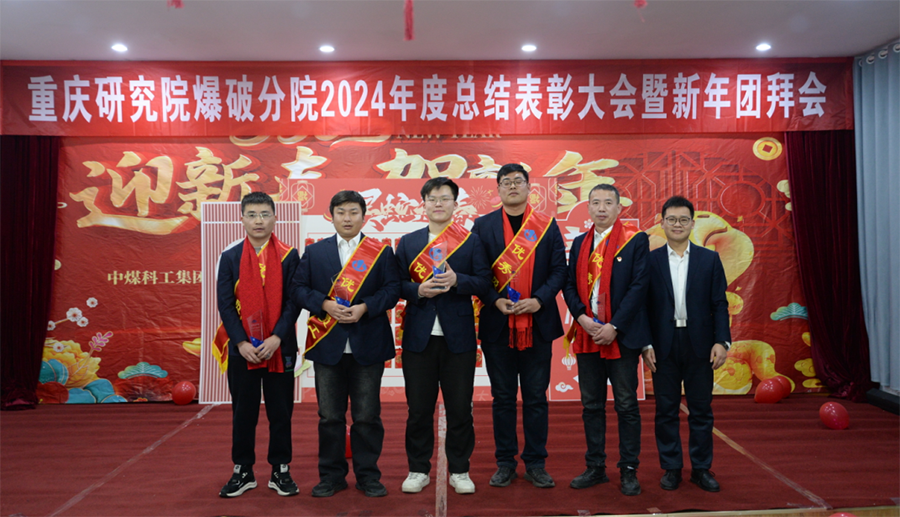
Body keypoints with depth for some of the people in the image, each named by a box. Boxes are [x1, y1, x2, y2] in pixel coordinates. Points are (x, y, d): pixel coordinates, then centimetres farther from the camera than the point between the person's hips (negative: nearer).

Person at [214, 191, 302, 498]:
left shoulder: (289, 256, 0)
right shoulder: (230, 257, 2)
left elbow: (293, 302, -3)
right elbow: (225, 304, -1)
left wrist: (276, 338, -14)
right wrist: (241, 343, -10)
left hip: (279, 348, 0)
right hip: (242, 350, 1)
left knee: (281, 411, 7)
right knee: (243, 411, 9)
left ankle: (281, 471, 20)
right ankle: (242, 472, 23)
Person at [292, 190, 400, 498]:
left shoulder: (381, 252, 6)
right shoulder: (314, 252, 10)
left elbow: (392, 289, -1)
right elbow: (299, 288, 4)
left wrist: (365, 307, -15)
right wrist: (324, 304, -12)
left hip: (368, 345, -1)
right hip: (328, 345, 1)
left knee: (367, 415, 5)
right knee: (330, 415, 8)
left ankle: (368, 475, 19)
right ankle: (331, 475, 21)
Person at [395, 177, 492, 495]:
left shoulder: (471, 241, 5)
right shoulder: (407, 243, 9)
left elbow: (484, 283, -2)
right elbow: (397, 284, 4)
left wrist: (457, 280, -18)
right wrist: (418, 290, -15)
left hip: (458, 335, -1)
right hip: (418, 335, 1)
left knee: (460, 407, 6)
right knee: (418, 408, 8)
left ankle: (459, 470, 22)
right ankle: (418, 469, 22)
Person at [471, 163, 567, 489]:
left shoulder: (547, 226, 6)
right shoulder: (483, 225, 5)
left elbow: (559, 270, 2)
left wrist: (539, 300, -13)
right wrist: (496, 300, -13)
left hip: (538, 324, 0)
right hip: (498, 325, 0)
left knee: (536, 397, 7)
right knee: (502, 397, 9)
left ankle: (535, 464, 20)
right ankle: (505, 463, 21)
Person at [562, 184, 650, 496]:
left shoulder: (636, 240, -2)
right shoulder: (579, 243, 12)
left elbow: (639, 286, -9)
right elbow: (570, 285, 9)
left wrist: (614, 327, -14)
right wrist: (583, 318, -8)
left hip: (622, 335, -4)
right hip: (587, 335, 4)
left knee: (626, 406, 4)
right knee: (592, 405, 11)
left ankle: (629, 470, 15)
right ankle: (595, 467, 22)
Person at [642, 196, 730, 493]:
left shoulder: (709, 259, 5)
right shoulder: (650, 261, 2)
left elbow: (719, 304, 3)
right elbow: (643, 305, 0)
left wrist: (722, 341, -7)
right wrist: (645, 344, -6)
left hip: (699, 344, 1)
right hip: (663, 346, 0)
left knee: (701, 410, 7)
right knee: (666, 410, 7)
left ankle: (701, 469, 20)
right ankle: (671, 468, 18)